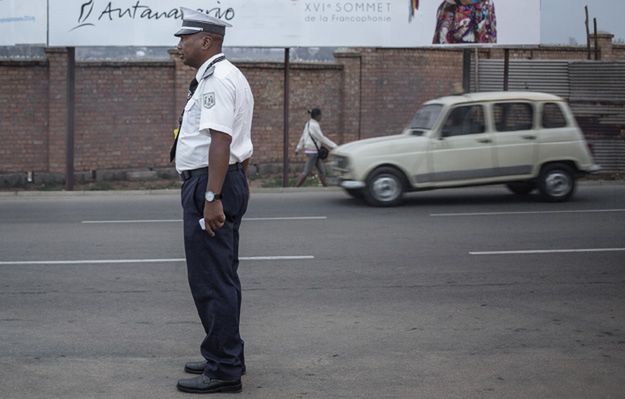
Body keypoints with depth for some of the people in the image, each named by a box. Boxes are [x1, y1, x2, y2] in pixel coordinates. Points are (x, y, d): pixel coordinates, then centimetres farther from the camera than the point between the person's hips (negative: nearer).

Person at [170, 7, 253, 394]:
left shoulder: (216, 79, -16)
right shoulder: (230, 76, 19)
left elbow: (220, 142, -25)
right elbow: (241, 145, 23)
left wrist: (212, 198, -28)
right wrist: (239, 186, 26)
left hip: (209, 186, -11)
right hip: (230, 182, 11)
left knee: (211, 280, -7)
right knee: (221, 278, 18)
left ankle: (224, 370, -2)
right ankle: (224, 357, 28)